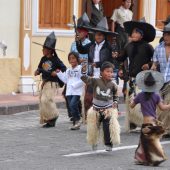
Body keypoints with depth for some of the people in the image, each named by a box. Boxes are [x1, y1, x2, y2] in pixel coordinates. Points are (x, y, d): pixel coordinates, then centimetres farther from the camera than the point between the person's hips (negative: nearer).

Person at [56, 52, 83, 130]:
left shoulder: (80, 68, -5)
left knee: (73, 105, -19)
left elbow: (82, 80, -13)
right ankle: (75, 122, 15)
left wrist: (74, 85, -19)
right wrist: (59, 73, 12)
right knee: (71, 107, 6)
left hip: (77, 91, -7)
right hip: (69, 91, 7)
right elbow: (65, 80, 18)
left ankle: (77, 120, -4)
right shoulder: (68, 70, 17)